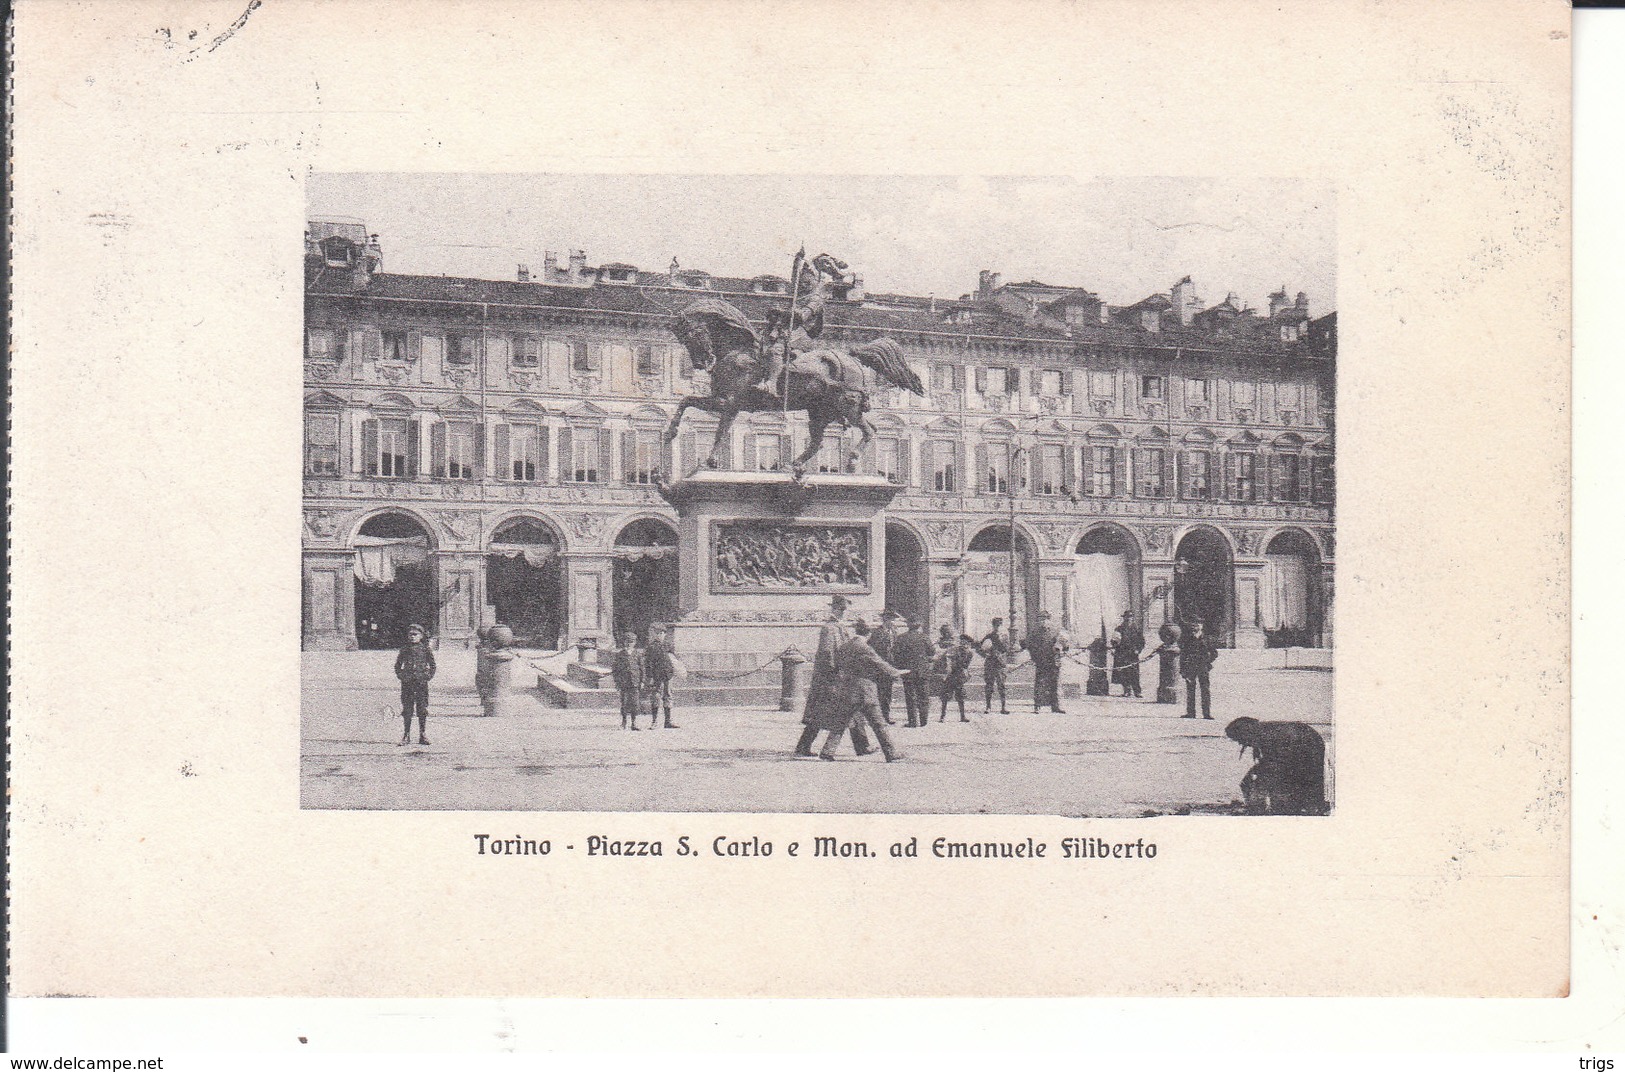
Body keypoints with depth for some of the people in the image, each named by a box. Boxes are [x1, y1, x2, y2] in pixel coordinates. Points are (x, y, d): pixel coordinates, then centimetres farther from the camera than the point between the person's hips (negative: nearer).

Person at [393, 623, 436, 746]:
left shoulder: (425, 648, 4)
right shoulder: (405, 648, 7)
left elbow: (432, 665, 10)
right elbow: (397, 664, 14)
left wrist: (429, 675, -2)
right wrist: (400, 675, 1)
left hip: (422, 682, -1)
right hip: (407, 682, 1)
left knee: (422, 710, 2)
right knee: (406, 710, 2)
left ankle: (423, 736, 9)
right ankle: (405, 736, 7)